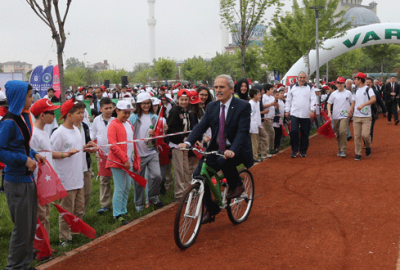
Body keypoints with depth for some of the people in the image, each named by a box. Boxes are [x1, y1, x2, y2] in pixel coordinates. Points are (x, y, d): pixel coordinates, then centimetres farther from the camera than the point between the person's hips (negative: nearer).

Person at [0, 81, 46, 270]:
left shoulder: (24, 118, 9)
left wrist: (34, 154, 3)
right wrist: (24, 159, -21)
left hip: (28, 178, 9)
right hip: (16, 181, -9)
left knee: (30, 225, 16)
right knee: (22, 227, 1)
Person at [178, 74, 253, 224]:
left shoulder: (243, 106, -10)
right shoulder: (211, 107, 6)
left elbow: (242, 131, -21)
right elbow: (201, 126, -3)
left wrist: (233, 150, -38)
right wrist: (187, 142, -22)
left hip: (236, 151, -5)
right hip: (216, 149, 5)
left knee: (223, 161, -36)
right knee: (198, 175, -9)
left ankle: (236, 186, -5)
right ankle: (211, 209, 11)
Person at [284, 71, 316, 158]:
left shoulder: (310, 87, 6)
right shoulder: (292, 87, 11)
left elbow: (313, 99, 0)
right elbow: (288, 100, 14)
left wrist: (312, 110, -11)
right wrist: (287, 111, 9)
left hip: (306, 115, 0)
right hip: (294, 114, 1)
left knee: (305, 134, 5)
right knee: (294, 131, -10)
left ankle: (303, 151, 16)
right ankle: (294, 151, 1)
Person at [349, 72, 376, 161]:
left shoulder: (368, 89, -5)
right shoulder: (356, 90, 16)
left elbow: (373, 99, -20)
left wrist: (363, 105, -29)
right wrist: (351, 108, 3)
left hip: (366, 117, -6)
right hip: (356, 116, 6)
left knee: (365, 134, -15)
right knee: (357, 136, 2)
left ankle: (368, 147, 15)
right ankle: (358, 154, 9)